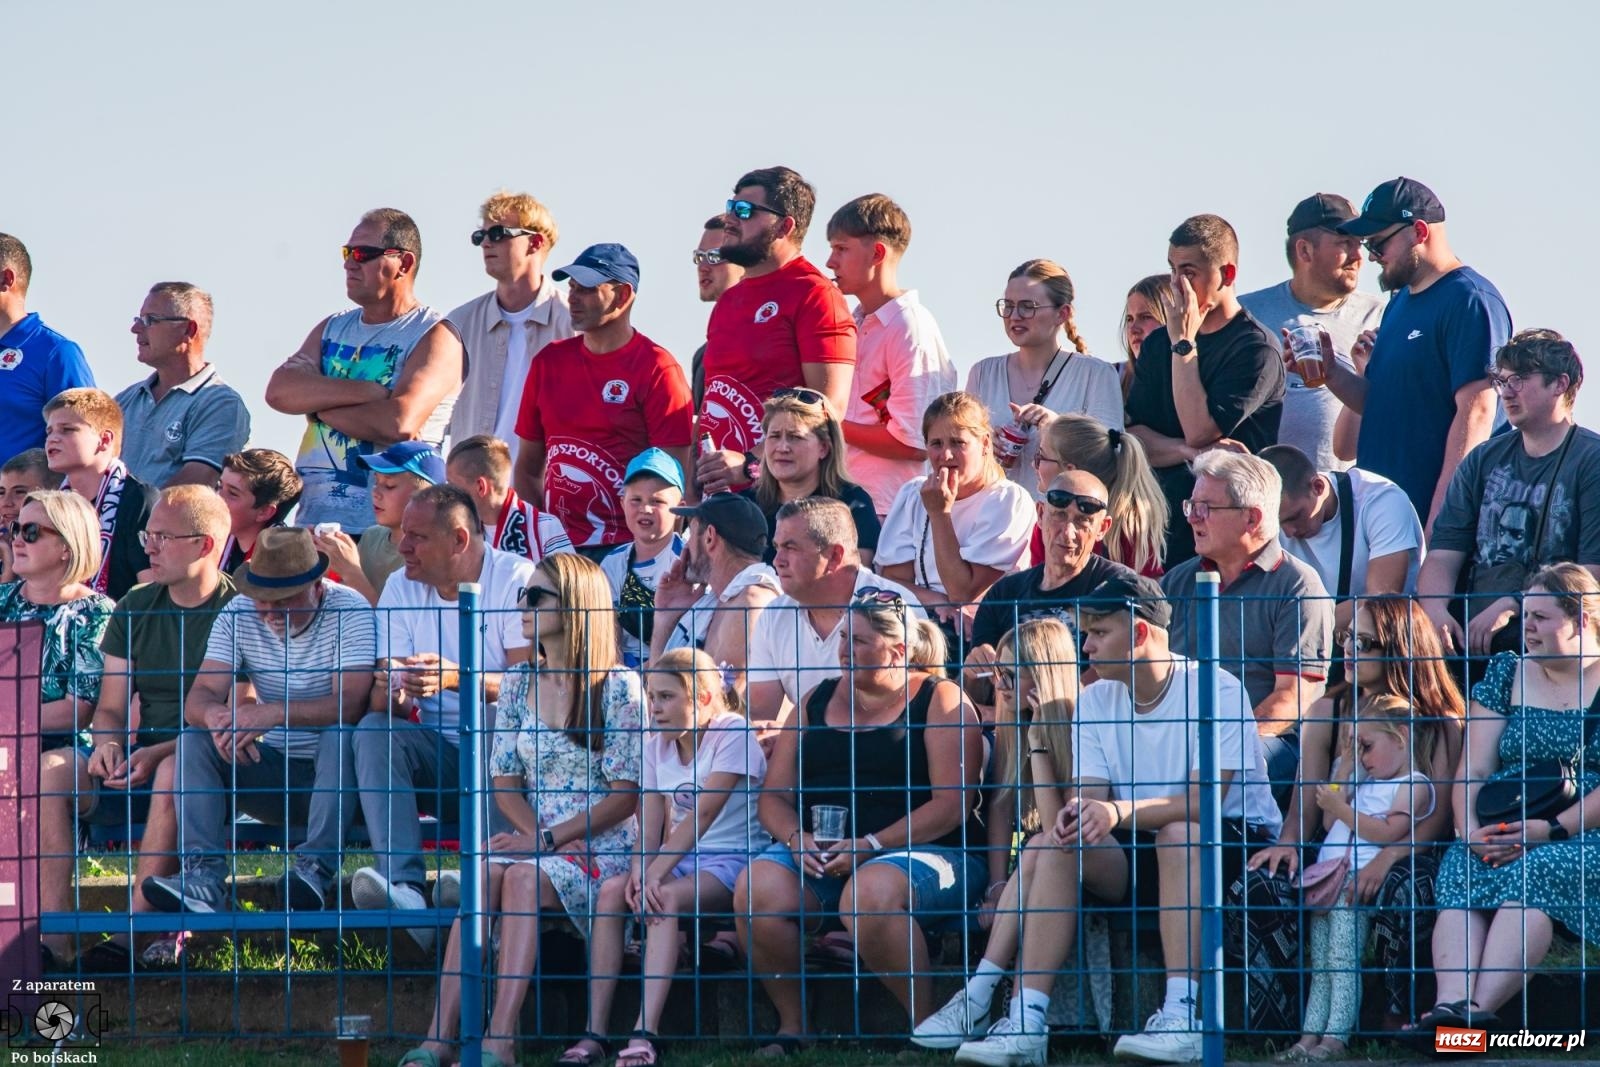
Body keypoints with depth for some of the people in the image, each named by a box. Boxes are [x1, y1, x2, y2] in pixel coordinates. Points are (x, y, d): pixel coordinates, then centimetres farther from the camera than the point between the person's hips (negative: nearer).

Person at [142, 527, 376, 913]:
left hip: (332, 770, -4)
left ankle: (317, 866, -39)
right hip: (272, 770, 4)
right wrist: (214, 715, -34)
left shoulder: (349, 611, -13)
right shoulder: (239, 613, 0)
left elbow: (350, 705, -27)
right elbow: (199, 697, -8)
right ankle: (204, 874, -33)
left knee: (340, 735, -35)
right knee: (193, 739, -18)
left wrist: (273, 713, -39)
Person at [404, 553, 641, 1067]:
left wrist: (549, 840, -16)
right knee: (481, 877, -28)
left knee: (522, 878, -34)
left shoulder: (617, 686, -5)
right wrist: (536, 833, -8)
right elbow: (505, 780, 12)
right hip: (536, 838, 4)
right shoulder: (518, 683, 13)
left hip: (603, 846, -4)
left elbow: (625, 795, -9)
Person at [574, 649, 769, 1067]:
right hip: (679, 858, 6)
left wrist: (656, 873, -27)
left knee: (663, 898, -34)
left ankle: (645, 1033, -43)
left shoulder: (732, 734, -10)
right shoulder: (657, 745, 11)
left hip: (732, 860, -6)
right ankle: (594, 1032, -25)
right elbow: (651, 821, 3)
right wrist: (639, 866, -19)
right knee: (611, 890, -21)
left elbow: (703, 813, -20)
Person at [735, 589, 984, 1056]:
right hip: (819, 854, 5)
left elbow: (952, 804, -9)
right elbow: (774, 796, 15)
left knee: (871, 891, -39)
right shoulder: (817, 702, 18)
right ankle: (791, 1025, -11)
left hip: (921, 851, -5)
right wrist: (797, 838, -8)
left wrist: (871, 845, -18)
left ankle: (925, 1023, -21)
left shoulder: (939, 700, 2)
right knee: (757, 886, -26)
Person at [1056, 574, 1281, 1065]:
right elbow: (1092, 795, -2)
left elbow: (1205, 801, -24)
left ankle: (1181, 1017, -45)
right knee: (1057, 844, -22)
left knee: (1179, 834, -38)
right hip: (1138, 858, 5)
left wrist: (1119, 812, -38)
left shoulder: (1215, 690, -13)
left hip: (1235, 844, -5)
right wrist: (1078, 811, -28)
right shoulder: (1094, 701, 7)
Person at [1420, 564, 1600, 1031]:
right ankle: (1451, 1002, -50)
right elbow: (1473, 772, 12)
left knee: (1534, 875, -36)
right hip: (1501, 833, 4)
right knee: (1461, 873, -30)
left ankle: (1478, 1007, -52)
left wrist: (1552, 829, -18)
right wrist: (1471, 830, -9)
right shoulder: (1507, 674, 19)